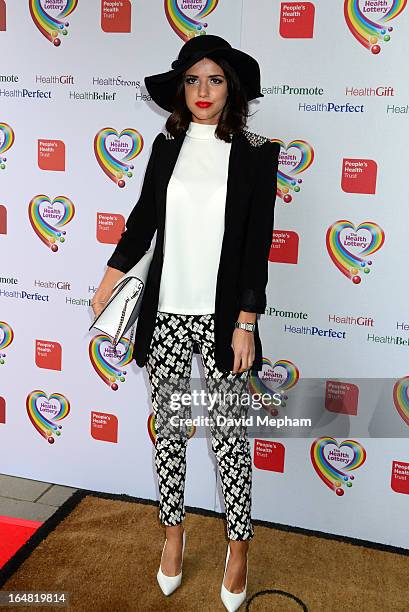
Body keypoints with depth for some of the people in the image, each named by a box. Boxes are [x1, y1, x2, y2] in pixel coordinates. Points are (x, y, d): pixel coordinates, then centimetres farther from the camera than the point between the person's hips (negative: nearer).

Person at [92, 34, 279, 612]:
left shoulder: (255, 152, -4)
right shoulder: (168, 145, 6)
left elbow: (258, 244, -6)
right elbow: (143, 219, 13)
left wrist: (246, 323, -10)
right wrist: (109, 283, 15)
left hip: (224, 318, -3)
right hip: (165, 314, 3)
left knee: (231, 436, 7)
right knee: (169, 429, 14)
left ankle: (239, 548, 27)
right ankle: (173, 532, 35)